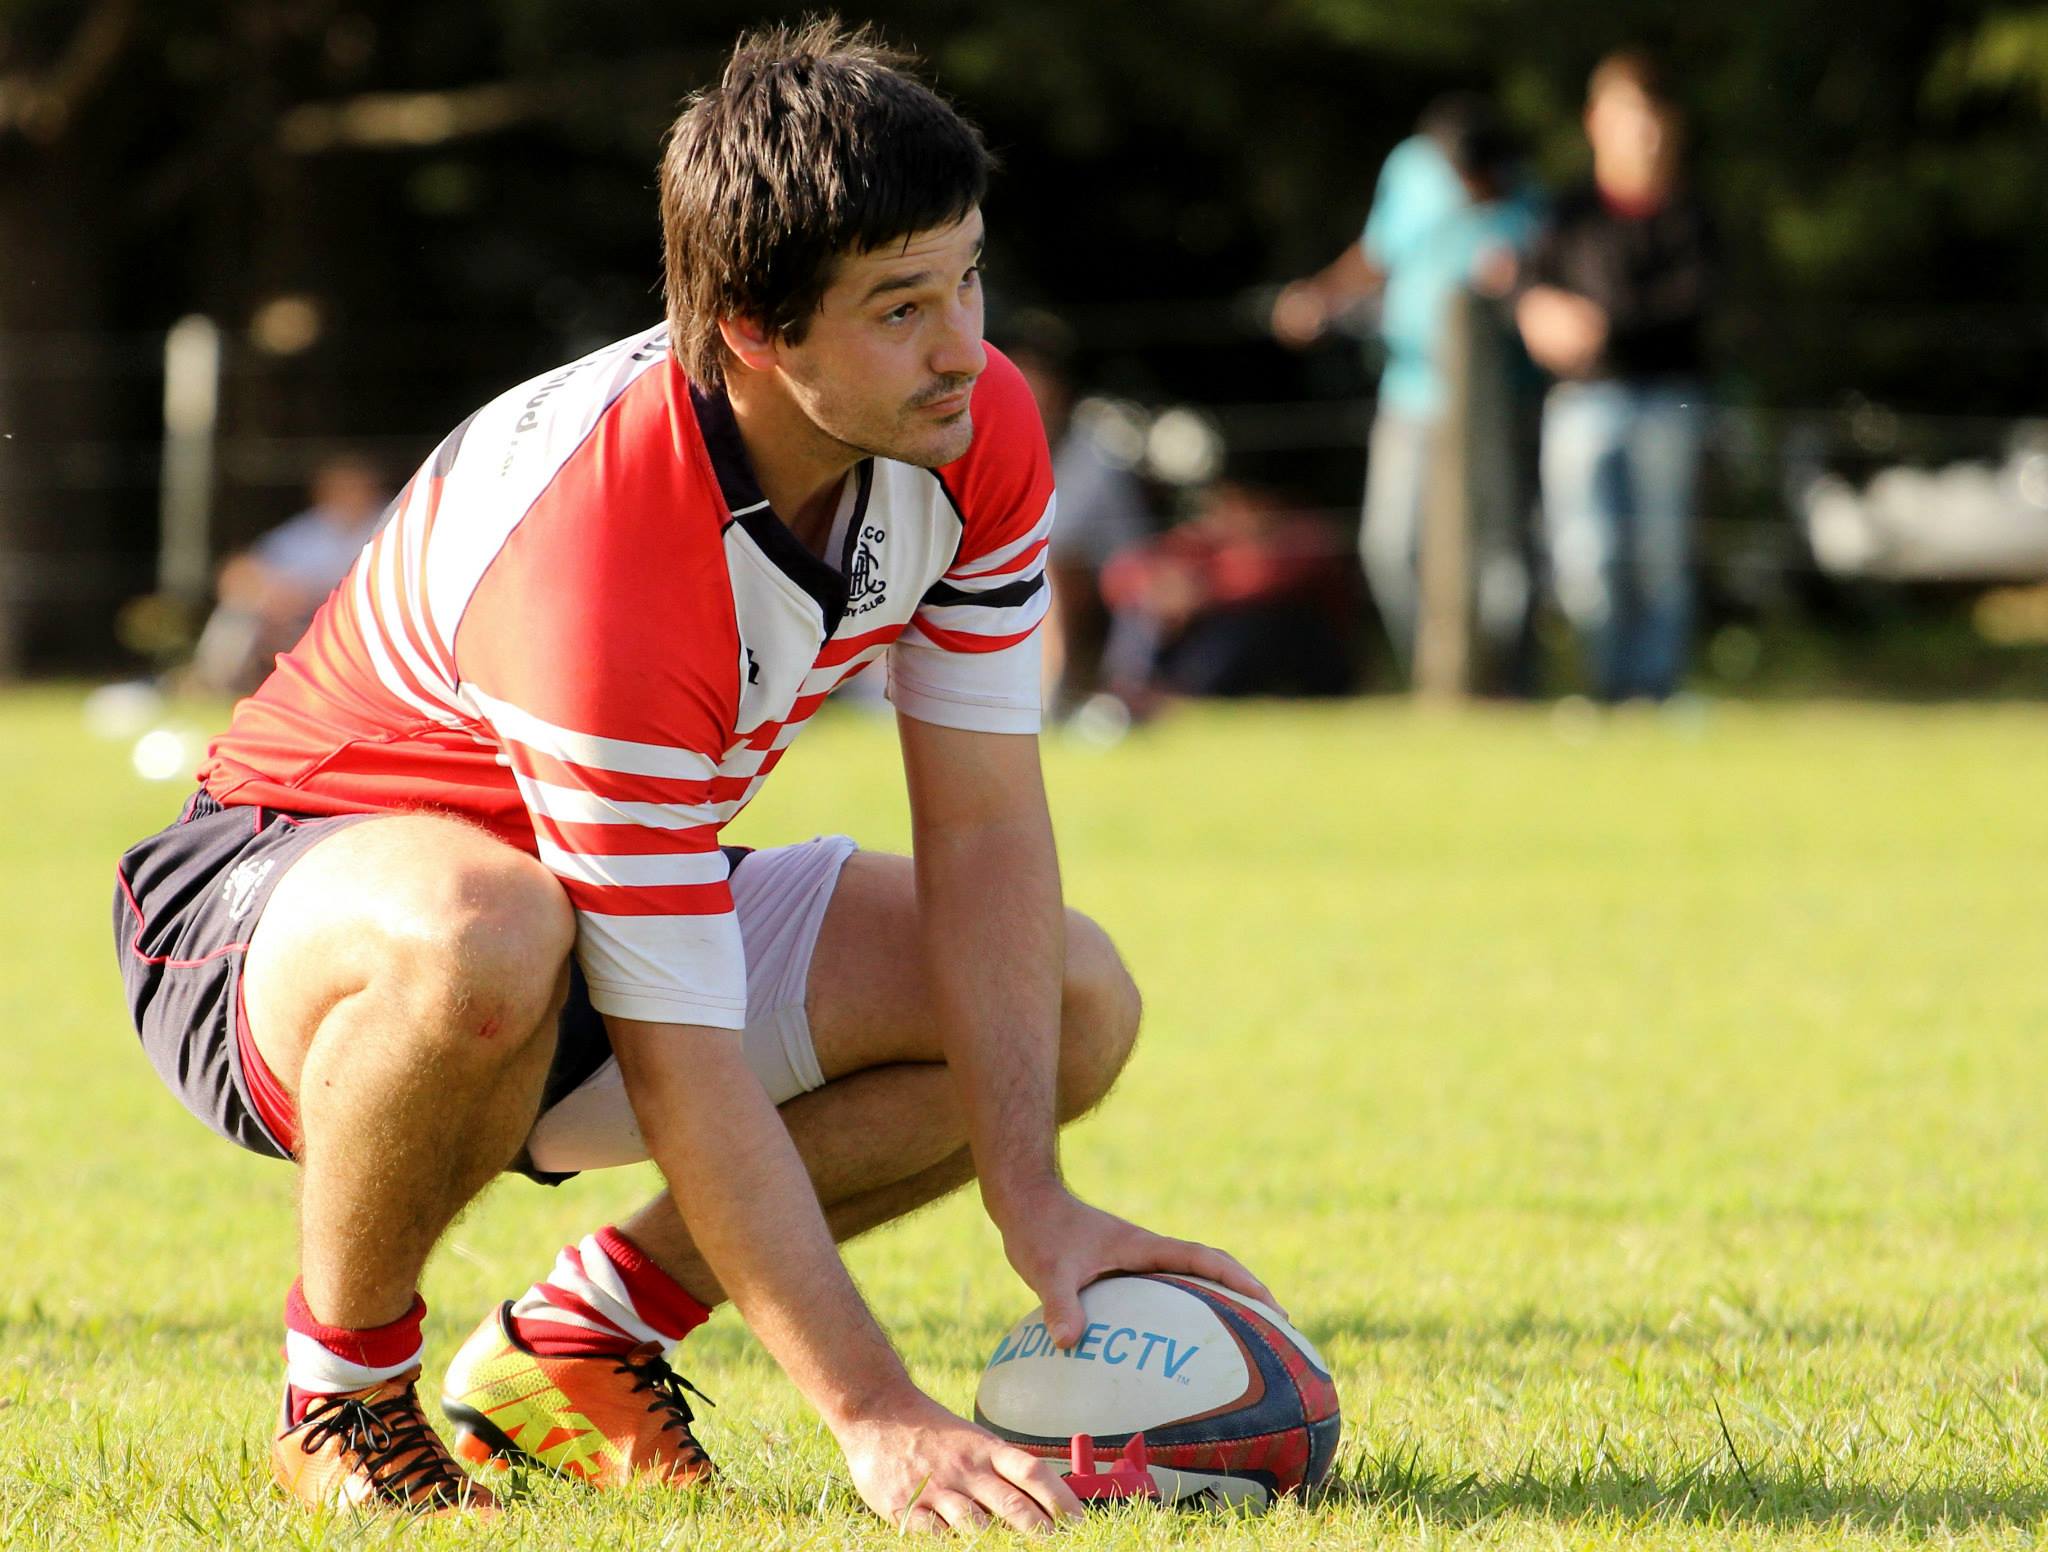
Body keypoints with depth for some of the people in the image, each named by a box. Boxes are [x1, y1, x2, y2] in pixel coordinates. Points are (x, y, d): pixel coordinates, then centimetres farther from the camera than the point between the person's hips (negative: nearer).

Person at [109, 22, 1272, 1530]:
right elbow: (682, 1064, -36)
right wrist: (874, 1415, -37)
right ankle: (342, 1388, -14)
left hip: (640, 883, 8)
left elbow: (984, 829, -10)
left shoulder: (974, 431, -17)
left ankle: (585, 1334, 5)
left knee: (1079, 1002, -6)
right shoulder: (598, 570, -38)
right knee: (481, 933, -43)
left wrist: (1034, 1200, -21)